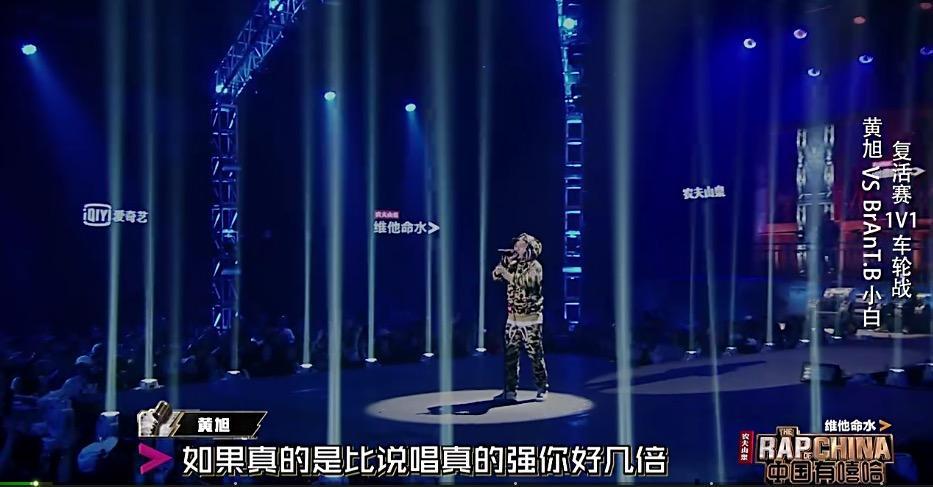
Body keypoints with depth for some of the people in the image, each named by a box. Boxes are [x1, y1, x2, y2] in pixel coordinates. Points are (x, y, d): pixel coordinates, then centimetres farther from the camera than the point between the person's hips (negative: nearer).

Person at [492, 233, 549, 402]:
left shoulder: (535, 266, -9)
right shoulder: (513, 264, 11)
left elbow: (523, 281, -26)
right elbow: (496, 275, 3)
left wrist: (507, 273, -21)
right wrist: (505, 261, -9)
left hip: (531, 320, -6)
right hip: (512, 319, 6)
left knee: (536, 355, 0)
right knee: (510, 355, 5)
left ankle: (542, 389, 12)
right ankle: (510, 390, 10)